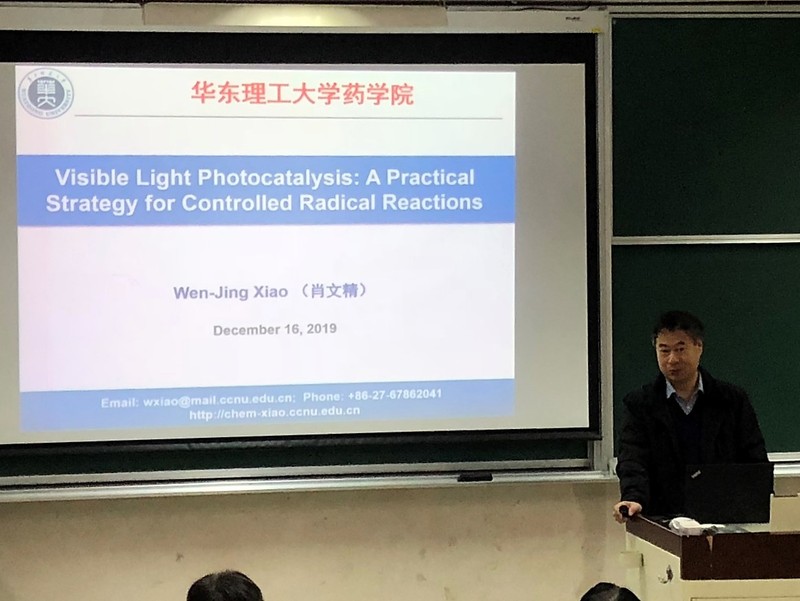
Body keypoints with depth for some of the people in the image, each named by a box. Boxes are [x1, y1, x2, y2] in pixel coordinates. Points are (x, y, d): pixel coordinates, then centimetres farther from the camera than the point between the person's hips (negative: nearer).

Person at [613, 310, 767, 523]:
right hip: (663, 521, 0)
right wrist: (633, 499, -22)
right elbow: (632, 462, -2)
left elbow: (755, 461, 10)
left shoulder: (733, 400, 11)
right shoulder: (639, 404, 9)